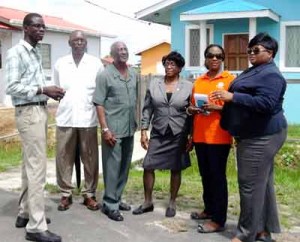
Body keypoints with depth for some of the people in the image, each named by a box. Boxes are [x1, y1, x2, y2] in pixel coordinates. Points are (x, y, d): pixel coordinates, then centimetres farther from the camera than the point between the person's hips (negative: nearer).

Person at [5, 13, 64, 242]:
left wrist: (50, 92, 0)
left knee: (30, 165, 14)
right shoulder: (16, 52, -10)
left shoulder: (36, 52, 16)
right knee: (37, 167, -10)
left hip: (40, 111, 9)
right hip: (29, 113, -9)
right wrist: (43, 90, -22)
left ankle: (25, 212, 25)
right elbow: (12, 87, -18)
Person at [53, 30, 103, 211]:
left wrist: (90, 104, -3)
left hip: (88, 118, -1)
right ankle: (66, 194, 16)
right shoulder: (60, 63, 8)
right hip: (65, 118, 2)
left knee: (90, 159, 4)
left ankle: (89, 194, 15)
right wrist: (64, 103, 5)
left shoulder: (96, 63, 3)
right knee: (64, 158, 4)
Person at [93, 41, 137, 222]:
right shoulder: (105, 75, -8)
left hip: (130, 128, 6)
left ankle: (117, 199, 25)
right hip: (113, 129, -6)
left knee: (124, 166, 13)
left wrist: (135, 123, 14)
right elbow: (99, 104, -10)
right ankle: (110, 204, 7)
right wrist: (105, 129, -17)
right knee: (112, 166, -1)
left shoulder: (133, 74, 10)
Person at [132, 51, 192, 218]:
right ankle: (148, 202, 17)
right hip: (158, 134, 2)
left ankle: (172, 203, 22)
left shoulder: (188, 87, -1)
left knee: (176, 169, 7)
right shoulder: (154, 85, 4)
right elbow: (147, 109, 5)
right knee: (148, 166, 1)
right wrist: (143, 131, 0)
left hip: (178, 135, -1)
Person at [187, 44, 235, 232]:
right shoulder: (198, 81, 14)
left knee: (217, 176, -2)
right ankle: (209, 209, 28)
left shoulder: (229, 79, -2)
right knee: (205, 175, 13)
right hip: (200, 136, 6)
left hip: (219, 137, -5)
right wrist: (192, 109, 2)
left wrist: (217, 107, -19)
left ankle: (219, 220, 4)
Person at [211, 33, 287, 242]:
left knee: (250, 184, -7)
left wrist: (232, 97, -26)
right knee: (262, 183, 14)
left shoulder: (271, 74, -15)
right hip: (255, 135, 11)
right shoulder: (254, 71, 19)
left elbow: (266, 104, -27)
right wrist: (227, 100, 18)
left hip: (261, 136, -11)